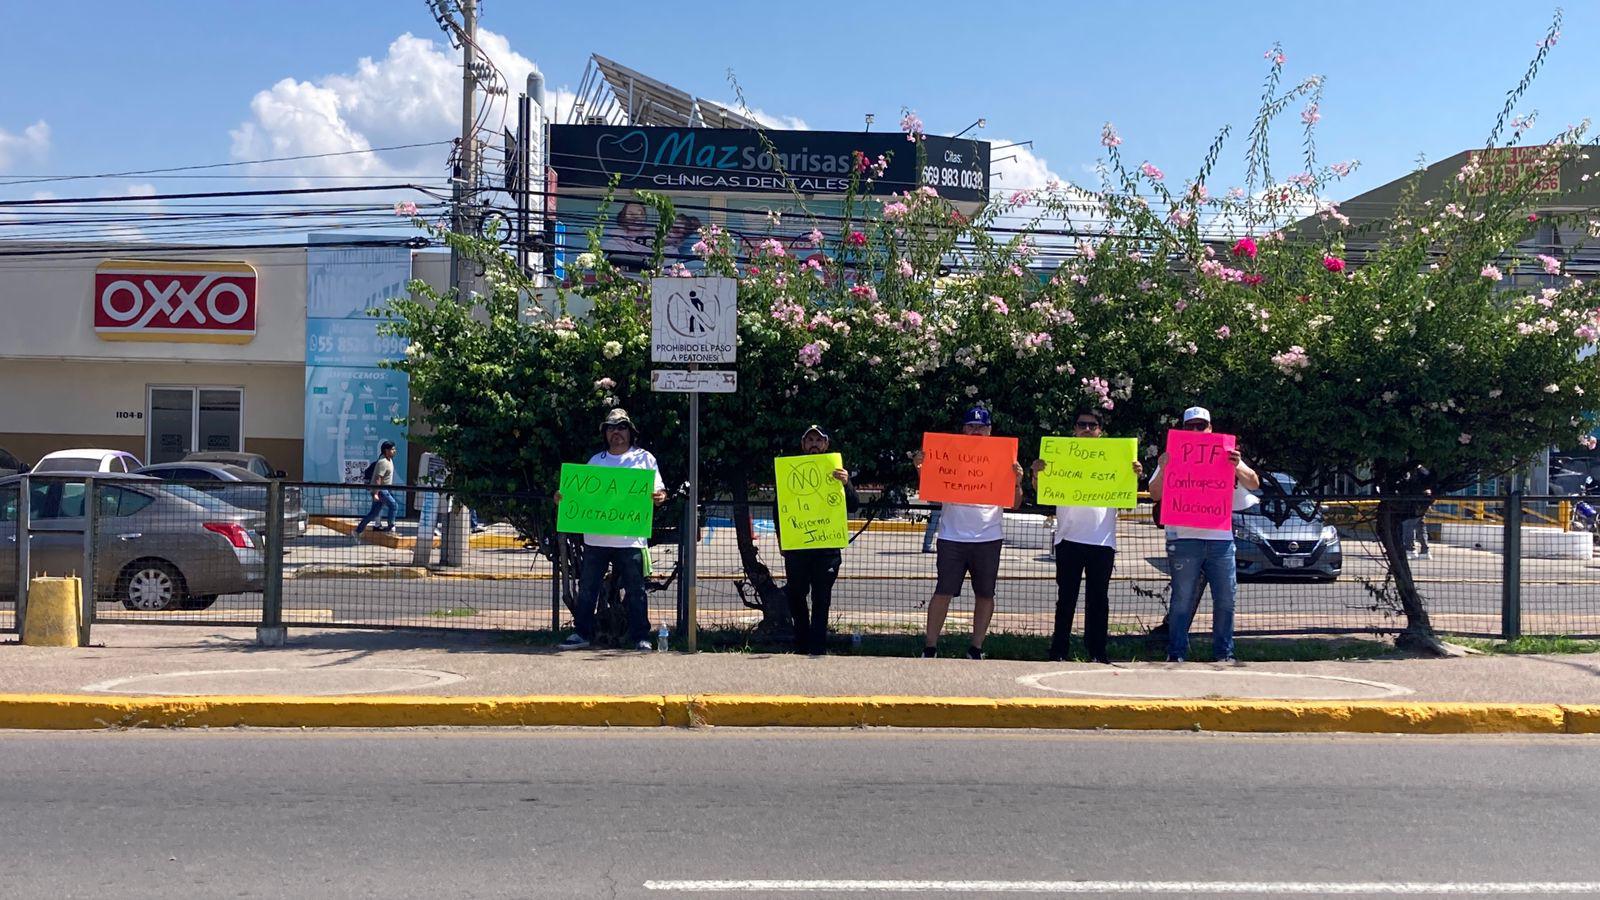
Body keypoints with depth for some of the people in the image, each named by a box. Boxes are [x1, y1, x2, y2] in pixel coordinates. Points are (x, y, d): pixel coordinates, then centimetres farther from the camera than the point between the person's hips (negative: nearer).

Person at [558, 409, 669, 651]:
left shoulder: (644, 458, 7)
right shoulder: (596, 461, 16)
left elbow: (658, 490, 2)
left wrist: (660, 496, -20)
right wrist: (563, 497, -3)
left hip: (630, 538, -3)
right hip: (596, 537, 3)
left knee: (635, 590, 0)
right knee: (587, 588, 7)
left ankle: (640, 636, 7)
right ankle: (582, 633, 18)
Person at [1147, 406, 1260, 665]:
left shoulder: (1225, 455, 16)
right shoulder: (1172, 457, 10)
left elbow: (1254, 483, 7)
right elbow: (1155, 495, 2)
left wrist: (1238, 467, -13)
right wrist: (1163, 468, -15)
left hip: (1221, 537, 3)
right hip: (1184, 538, -3)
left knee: (1226, 599, 4)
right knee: (1182, 601, -3)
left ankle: (1224, 653, 12)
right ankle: (1176, 654, 2)